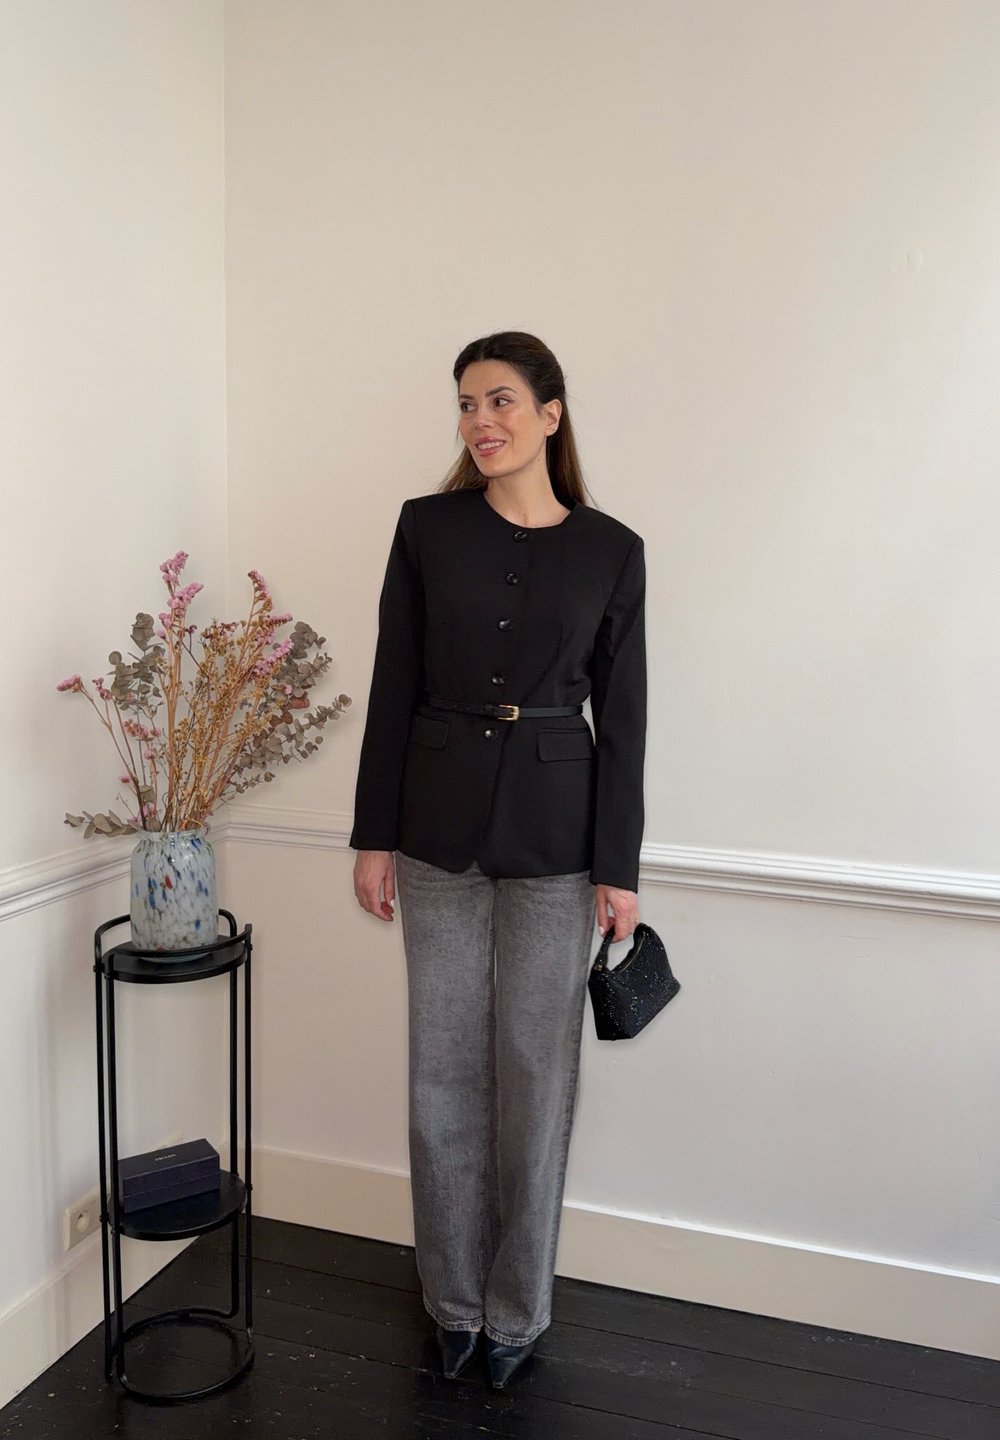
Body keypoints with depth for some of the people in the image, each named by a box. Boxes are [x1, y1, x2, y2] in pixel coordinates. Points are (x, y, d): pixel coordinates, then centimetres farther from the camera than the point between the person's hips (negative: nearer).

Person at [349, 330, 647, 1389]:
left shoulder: (610, 550, -1)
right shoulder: (426, 527, 1)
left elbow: (622, 718, -1)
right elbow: (393, 689, 2)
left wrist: (619, 868, -3)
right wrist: (375, 835, 0)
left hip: (553, 832, -1)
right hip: (440, 822, 1)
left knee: (536, 1067, 7)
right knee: (445, 1066, 10)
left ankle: (518, 1308, 27)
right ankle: (453, 1298, 30)